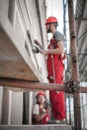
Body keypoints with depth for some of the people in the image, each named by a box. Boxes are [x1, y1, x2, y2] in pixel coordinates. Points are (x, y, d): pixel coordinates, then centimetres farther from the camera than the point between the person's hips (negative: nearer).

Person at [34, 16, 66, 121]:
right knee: (53, 92, 6)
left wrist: (46, 51, -9)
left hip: (56, 65, -10)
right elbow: (48, 53, 32)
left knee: (57, 91, -15)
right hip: (53, 67, 10)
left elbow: (61, 50, -16)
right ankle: (56, 116, 9)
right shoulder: (53, 38, 29)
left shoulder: (57, 34, 1)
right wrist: (39, 45, 30)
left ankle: (60, 117, -15)